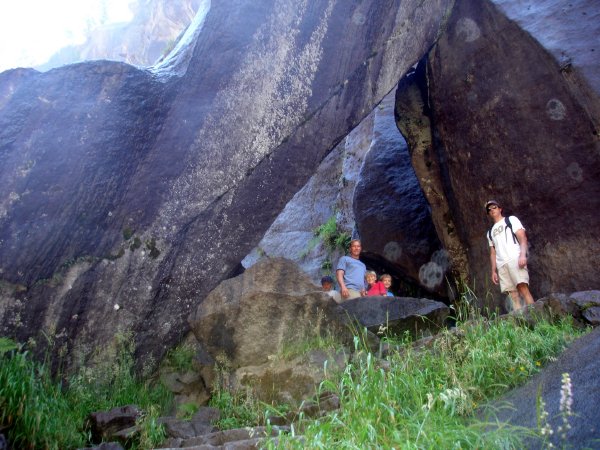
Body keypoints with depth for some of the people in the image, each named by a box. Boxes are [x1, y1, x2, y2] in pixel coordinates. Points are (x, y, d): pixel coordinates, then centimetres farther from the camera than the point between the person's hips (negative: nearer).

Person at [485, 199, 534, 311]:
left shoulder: (511, 219, 15)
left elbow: (522, 237, 1)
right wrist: (493, 271, 14)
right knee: (513, 294, -6)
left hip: (515, 259, -5)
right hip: (501, 264, 5)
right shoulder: (490, 232, 29)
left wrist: (523, 255, -15)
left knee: (523, 288, -20)